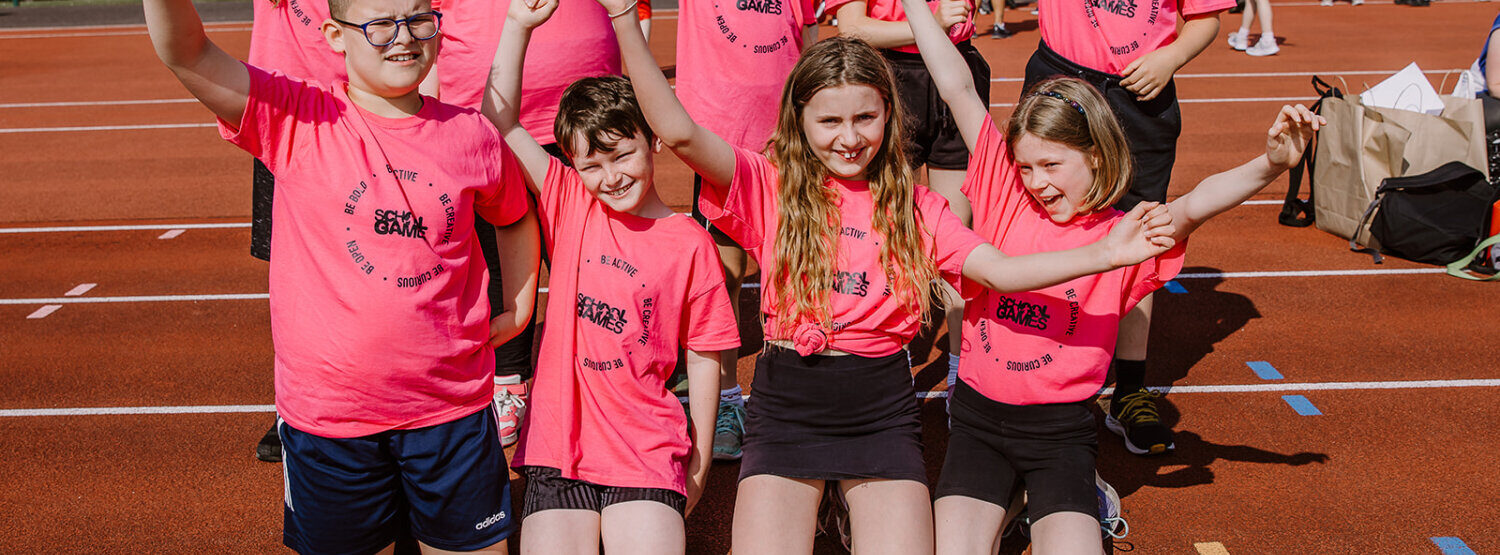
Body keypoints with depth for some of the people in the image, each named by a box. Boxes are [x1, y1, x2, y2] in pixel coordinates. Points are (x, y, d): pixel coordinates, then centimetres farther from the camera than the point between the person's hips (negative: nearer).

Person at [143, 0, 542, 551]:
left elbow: (515, 215, 19)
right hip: (328, 416, -1)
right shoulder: (297, 123, -8)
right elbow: (185, 52, -20)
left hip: (452, 408, 2)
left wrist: (519, 309, 12)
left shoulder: (472, 135, -1)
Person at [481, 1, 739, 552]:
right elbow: (501, 121, -1)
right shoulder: (570, 207, 5)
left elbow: (703, 359, 3)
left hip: (647, 453, -2)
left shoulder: (690, 243, -2)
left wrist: (699, 464, 5)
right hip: (558, 444, 2)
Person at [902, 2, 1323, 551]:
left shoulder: (1125, 236, -3)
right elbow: (957, 88, 0)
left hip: (1060, 428, -1)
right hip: (979, 416, 2)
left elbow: (1192, 206, -22)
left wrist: (1270, 164, -40)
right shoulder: (1005, 195, 1)